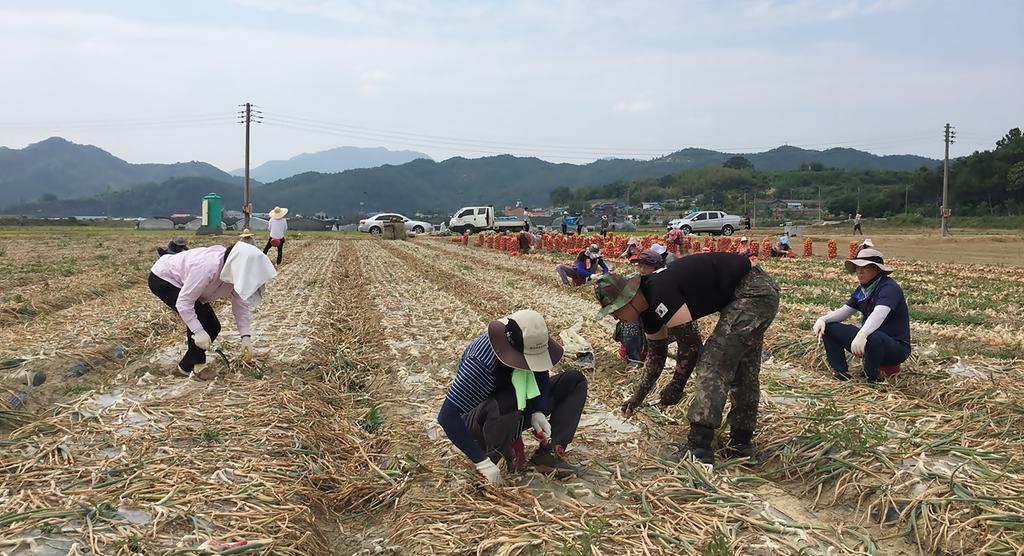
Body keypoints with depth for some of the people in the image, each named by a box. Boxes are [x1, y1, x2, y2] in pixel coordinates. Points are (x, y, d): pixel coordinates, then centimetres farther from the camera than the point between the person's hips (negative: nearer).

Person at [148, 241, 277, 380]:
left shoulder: (235, 272, -17)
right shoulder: (208, 267, -41)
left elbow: (242, 304, -11)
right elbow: (183, 302, -35)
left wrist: (246, 336, -21)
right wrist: (198, 332, -40)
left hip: (184, 284, 8)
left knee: (213, 327, -1)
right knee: (199, 318, -25)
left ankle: (186, 367, 12)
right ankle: (197, 366, -8)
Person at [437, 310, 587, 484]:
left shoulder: (529, 344, -18)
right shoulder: (480, 363, -35)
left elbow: (541, 376, 3)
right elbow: (447, 417, -36)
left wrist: (538, 413, -16)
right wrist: (482, 462, -36)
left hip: (516, 414, 7)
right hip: (478, 423, -6)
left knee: (575, 380, -5)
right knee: (505, 404, -42)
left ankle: (547, 454, -12)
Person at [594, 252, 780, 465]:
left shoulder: (659, 294, -25)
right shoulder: (648, 307, 6)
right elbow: (656, 351, 19)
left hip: (754, 292, -11)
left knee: (713, 362, -14)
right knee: (743, 369, 17)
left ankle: (698, 448, -15)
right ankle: (741, 442, 28)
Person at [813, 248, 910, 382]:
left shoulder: (889, 288, -19)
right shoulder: (862, 290, 8)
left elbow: (879, 314, -36)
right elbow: (844, 311, 11)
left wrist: (862, 335, -54)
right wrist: (823, 320, -10)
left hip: (896, 347, -8)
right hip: (866, 339, 8)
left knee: (874, 338, -42)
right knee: (829, 328, 0)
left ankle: (872, 379, -17)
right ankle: (841, 372, -5)